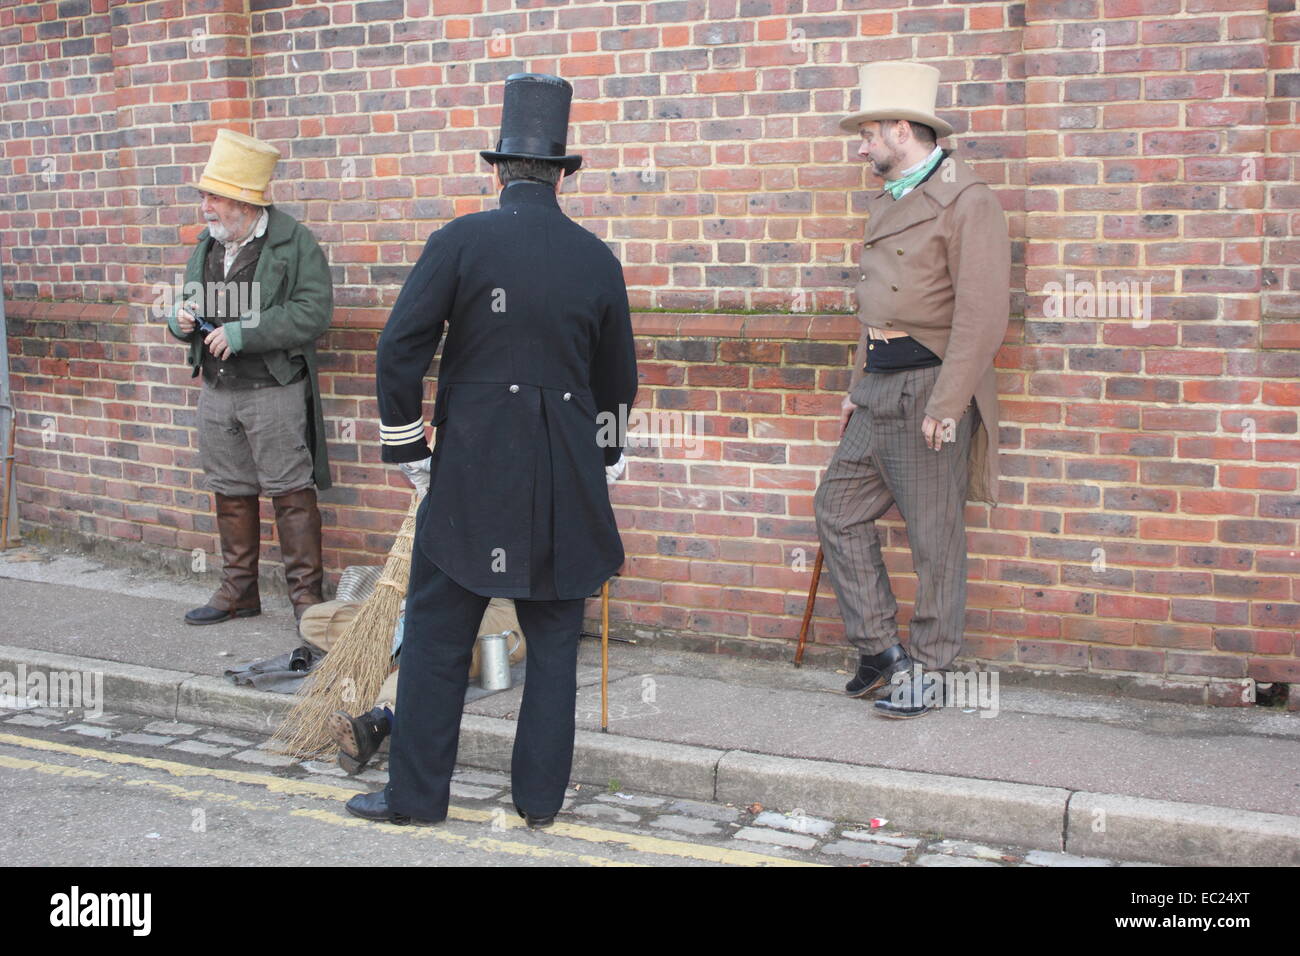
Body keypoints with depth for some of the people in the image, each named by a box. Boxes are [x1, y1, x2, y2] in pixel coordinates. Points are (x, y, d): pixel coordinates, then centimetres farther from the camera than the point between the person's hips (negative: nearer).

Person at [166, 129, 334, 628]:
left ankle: (306, 592, 8)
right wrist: (182, 319, 0)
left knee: (291, 493, -2)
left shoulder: (294, 243, -10)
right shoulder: (206, 246, 13)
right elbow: (192, 305, 25)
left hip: (274, 393, -7)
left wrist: (242, 333, -21)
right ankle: (238, 591, 25)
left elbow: (313, 311, -19)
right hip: (216, 393, 7)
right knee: (230, 494, 13)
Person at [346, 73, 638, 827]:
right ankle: (541, 796, 19)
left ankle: (417, 794, 16)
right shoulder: (598, 260, 3)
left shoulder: (460, 242, -6)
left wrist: (406, 443, 5)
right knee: (555, 638, 12)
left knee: (437, 637, 8)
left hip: (472, 471, -2)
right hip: (567, 480, 3)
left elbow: (400, 349, -8)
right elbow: (618, 379, 13)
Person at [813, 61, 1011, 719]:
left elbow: (983, 313, -17)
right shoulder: (887, 201, 17)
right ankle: (882, 648, 20)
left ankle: (927, 672, 13)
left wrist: (945, 406, -21)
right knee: (838, 507, 9)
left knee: (935, 539, 1)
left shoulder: (966, 201, -11)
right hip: (879, 390, 9)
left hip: (928, 389, -9)